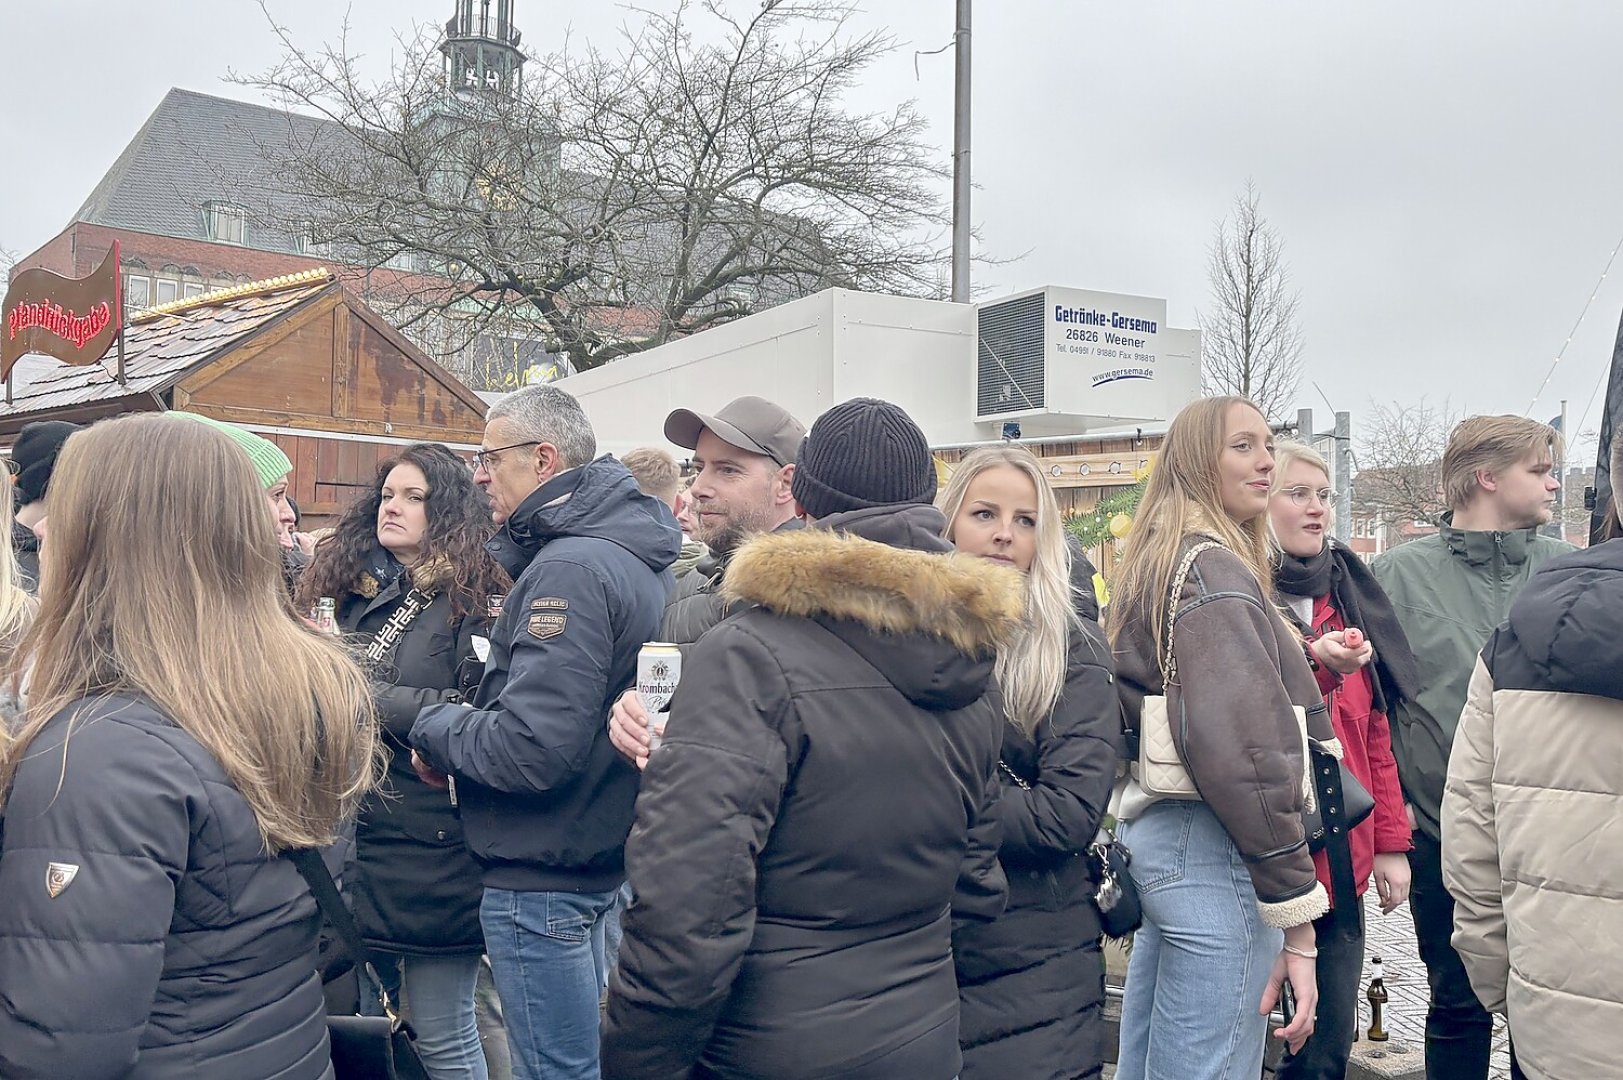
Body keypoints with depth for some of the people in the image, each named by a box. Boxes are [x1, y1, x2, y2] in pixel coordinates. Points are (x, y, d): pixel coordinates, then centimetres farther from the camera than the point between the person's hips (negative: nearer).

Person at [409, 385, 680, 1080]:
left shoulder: (570, 568, -23)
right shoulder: (634, 552, 8)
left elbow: (531, 749, -29)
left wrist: (434, 729, -13)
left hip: (543, 874, -10)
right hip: (605, 855, 10)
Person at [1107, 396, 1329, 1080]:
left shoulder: (1157, 562, 18)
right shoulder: (1213, 568, -13)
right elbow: (1245, 751, -21)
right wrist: (1296, 920, -19)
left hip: (1157, 833, 10)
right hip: (1213, 850, -10)